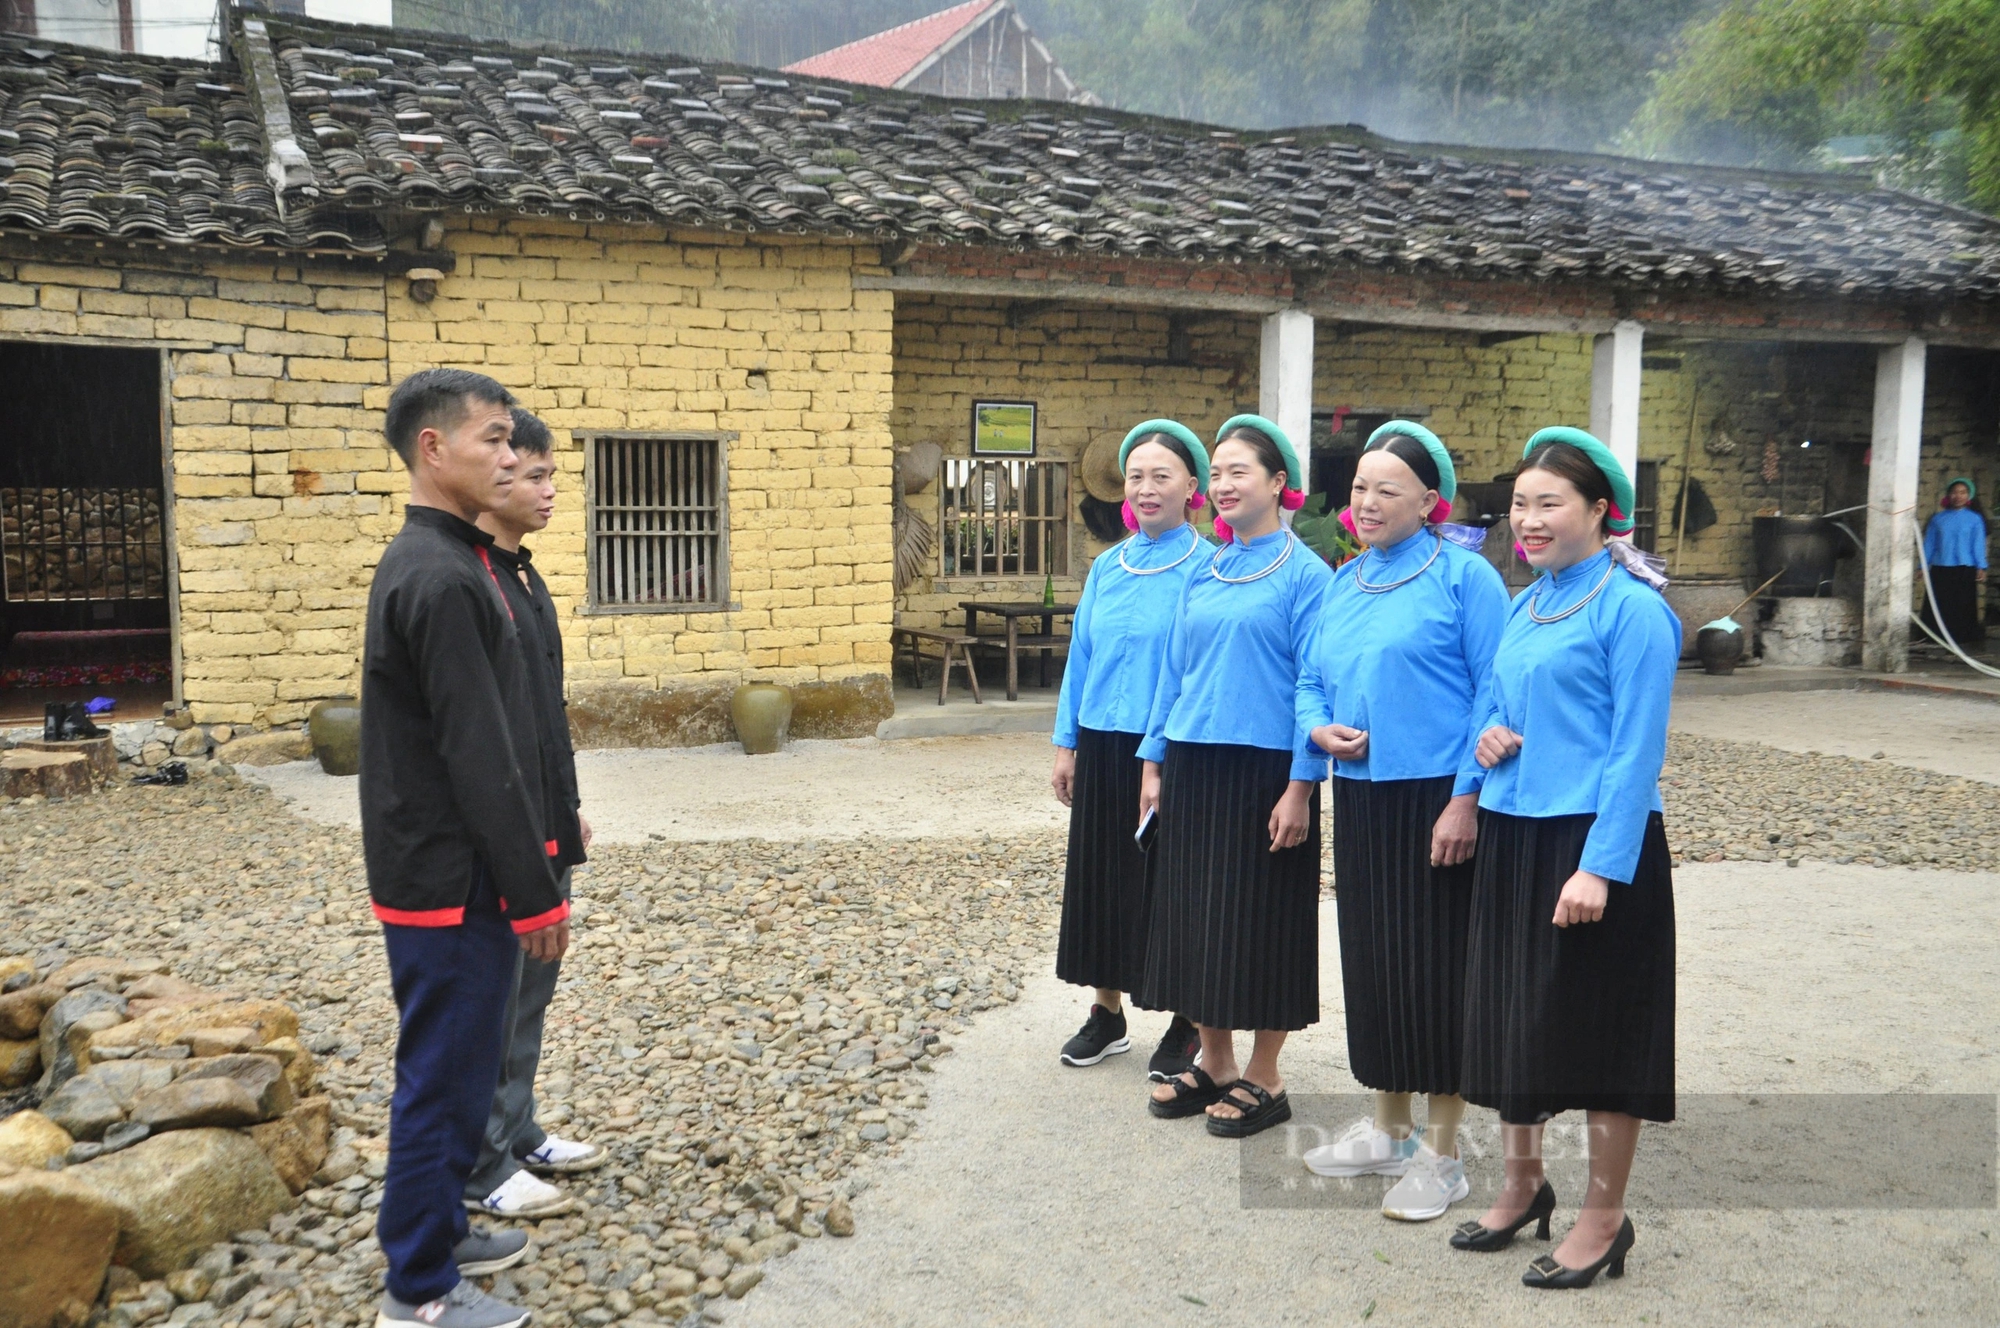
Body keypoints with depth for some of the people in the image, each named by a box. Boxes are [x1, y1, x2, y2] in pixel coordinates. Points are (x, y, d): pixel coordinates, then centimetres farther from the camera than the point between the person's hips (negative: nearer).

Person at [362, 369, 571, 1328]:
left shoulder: (434, 563, 12)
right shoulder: (440, 576, -20)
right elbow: (478, 757, -22)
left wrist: (526, 872, 20)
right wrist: (535, 893, -17)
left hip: (449, 872, 10)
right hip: (450, 882, -10)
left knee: (457, 1066, 20)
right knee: (444, 1075, 2)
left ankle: (437, 1230, 34)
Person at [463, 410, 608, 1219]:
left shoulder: (525, 576, 13)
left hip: (543, 827, 10)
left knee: (532, 984, 18)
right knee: (490, 995, 1)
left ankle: (517, 1131, 31)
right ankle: (481, 1167, 13)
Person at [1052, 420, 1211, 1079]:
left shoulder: (1208, 566, -7)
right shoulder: (1107, 568, 9)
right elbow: (1081, 656, 12)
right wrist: (1067, 744, 9)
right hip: (1105, 747, 5)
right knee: (1102, 877, 12)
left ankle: (1188, 1023, 19)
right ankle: (1107, 1013, 26)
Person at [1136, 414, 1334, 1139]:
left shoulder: (1304, 573, -7)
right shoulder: (1204, 570, 11)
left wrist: (1301, 787, -14)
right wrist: (1154, 762, 11)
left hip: (1264, 766, -6)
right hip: (1193, 763, 6)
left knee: (1261, 916, 3)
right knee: (1192, 913, 11)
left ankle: (1263, 1078, 17)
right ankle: (1213, 1063, 26)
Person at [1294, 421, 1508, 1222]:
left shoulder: (1463, 575, -8)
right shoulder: (1344, 582, 12)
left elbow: (1494, 694, -12)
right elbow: (1311, 680, 18)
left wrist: (1468, 798, -18)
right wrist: (1319, 728, -4)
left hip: (1436, 800, -7)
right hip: (1361, 798, 7)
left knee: (1435, 968, 0)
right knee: (1371, 961, 13)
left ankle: (1441, 1155, 14)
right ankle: (1389, 1131, 29)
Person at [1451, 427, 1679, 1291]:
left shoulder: (1632, 608, -11)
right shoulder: (1526, 604, 11)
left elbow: (1636, 750, -15)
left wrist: (1602, 866, -20)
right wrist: (1490, 733, -2)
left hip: (1594, 841, -7)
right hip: (1512, 833, 8)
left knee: (1598, 1023, 3)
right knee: (1508, 1011, 15)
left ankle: (1604, 1217, 19)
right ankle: (1522, 1182, 33)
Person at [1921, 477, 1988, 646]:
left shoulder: (1975, 519, 3)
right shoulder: (1938, 519, 8)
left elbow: (1978, 544, 0)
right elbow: (1929, 543, 10)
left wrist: (1981, 567, -6)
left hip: (1965, 570, -2)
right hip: (1940, 569, 2)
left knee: (1963, 605, -2)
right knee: (1940, 606, 4)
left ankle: (1963, 637, 5)